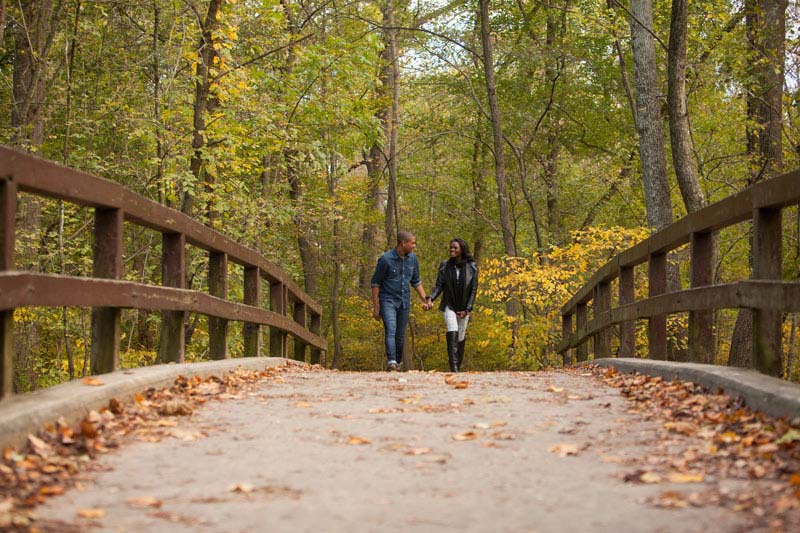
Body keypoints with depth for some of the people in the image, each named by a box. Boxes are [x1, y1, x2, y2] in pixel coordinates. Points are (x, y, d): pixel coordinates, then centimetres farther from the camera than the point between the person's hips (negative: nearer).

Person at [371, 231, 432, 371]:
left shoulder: (412, 258, 2)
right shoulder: (385, 259, -14)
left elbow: (416, 281, 15)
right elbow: (375, 283, -7)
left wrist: (425, 299, 5)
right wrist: (375, 307, -8)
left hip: (404, 302, 5)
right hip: (387, 300, -5)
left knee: (400, 335, 9)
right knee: (390, 330, -21)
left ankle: (397, 363, 23)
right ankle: (391, 363, -31)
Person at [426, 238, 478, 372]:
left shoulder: (472, 267, -5)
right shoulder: (444, 266, -3)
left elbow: (473, 290, -3)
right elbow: (439, 286, -5)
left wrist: (467, 310, -8)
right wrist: (430, 298, -24)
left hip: (464, 308, 1)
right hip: (449, 306, -1)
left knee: (460, 338, 7)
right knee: (452, 332, -22)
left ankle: (458, 365, 27)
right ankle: (453, 368, -28)